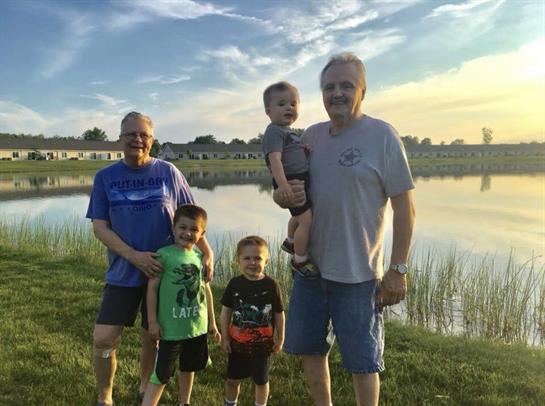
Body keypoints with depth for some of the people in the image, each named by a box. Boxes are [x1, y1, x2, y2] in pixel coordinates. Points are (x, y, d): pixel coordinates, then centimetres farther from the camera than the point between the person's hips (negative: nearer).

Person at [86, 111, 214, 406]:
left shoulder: (168, 173, -3)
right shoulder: (105, 177, -1)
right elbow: (99, 226, -5)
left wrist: (207, 252, -7)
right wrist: (133, 255, -17)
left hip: (164, 271, 0)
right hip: (122, 273, 1)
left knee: (151, 338, 12)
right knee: (103, 339, -1)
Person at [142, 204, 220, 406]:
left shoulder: (200, 258, 2)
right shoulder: (164, 255, -13)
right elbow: (152, 287, -10)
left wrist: (212, 322, 13)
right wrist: (152, 321, -11)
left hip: (198, 327, 6)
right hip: (171, 328, -5)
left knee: (189, 369, 23)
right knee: (160, 375, 1)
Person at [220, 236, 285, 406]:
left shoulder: (271, 285, -12)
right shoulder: (234, 284, -8)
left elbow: (279, 314, -3)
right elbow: (226, 311, -1)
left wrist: (280, 339, 0)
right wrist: (224, 337, -1)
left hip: (262, 344, -1)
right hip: (237, 342, 1)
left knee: (261, 381, 16)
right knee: (232, 380, 16)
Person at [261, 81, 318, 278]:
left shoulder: (290, 131, 18)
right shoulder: (274, 131, -14)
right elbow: (275, 158, -27)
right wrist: (282, 183, -38)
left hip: (301, 180, 11)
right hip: (291, 182, -11)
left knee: (299, 216, 29)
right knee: (306, 219, -13)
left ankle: (290, 242, 53)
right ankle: (299, 260, 3)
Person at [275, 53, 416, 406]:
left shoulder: (382, 135, -9)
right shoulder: (311, 135, 6)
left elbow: (405, 207, -9)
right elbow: (281, 193, 12)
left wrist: (398, 269, -12)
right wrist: (287, 196, -13)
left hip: (358, 274, -5)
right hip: (310, 267, 6)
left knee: (362, 361, 9)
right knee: (310, 350, 19)